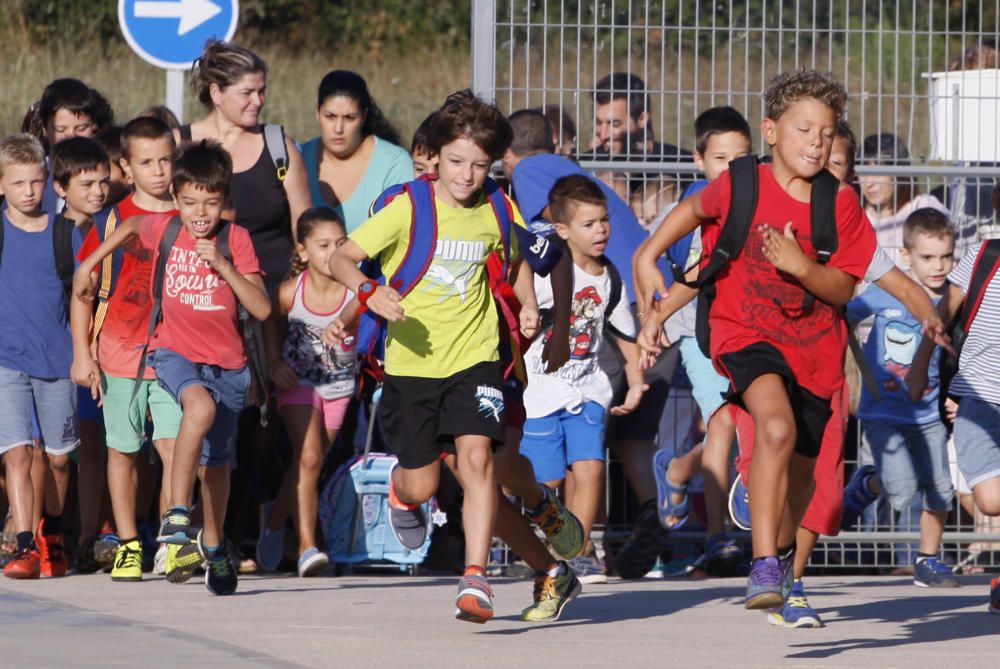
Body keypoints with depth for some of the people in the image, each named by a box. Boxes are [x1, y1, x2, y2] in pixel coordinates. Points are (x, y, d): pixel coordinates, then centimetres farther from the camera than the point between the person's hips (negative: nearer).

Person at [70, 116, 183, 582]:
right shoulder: (113, 222, 0)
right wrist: (82, 353, -2)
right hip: (120, 352, 0)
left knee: (174, 445, -13)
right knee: (123, 451, 8)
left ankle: (170, 547, -11)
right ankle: (127, 545, 18)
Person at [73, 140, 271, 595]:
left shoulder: (236, 239, -7)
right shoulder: (163, 230, -4)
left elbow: (262, 309, -14)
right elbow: (129, 228, 21)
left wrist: (223, 265, -23)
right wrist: (89, 264, 23)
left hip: (226, 361, 1)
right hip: (174, 352, -1)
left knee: (216, 461, 12)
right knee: (201, 405, -35)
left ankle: (213, 542, 38)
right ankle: (176, 515, -32)